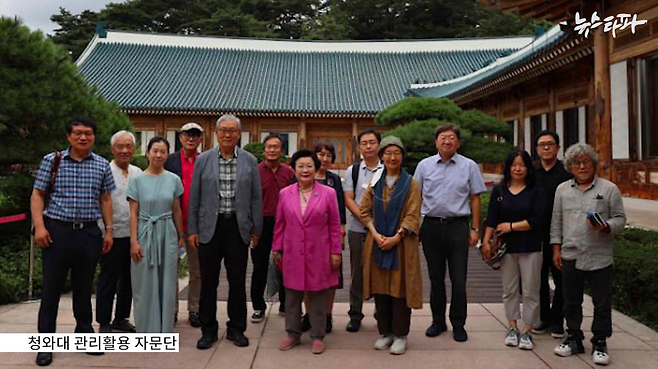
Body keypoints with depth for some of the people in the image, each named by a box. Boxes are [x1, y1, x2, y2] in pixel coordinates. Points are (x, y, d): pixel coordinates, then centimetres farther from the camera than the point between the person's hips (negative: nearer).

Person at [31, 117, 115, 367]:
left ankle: (84, 333, 26)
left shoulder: (102, 165, 7)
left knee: (84, 287, 12)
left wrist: (109, 230, 7)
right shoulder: (51, 160, 1)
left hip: (89, 233, 2)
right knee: (51, 287, 3)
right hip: (57, 231, -2)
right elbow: (37, 195, 2)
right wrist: (39, 226, -9)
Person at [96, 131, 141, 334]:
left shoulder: (138, 173, 10)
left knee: (128, 279, 14)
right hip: (112, 235, -6)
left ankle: (121, 318, 29)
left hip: (133, 235, 6)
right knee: (108, 280, 4)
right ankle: (104, 323, 17)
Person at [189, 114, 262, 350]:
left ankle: (236, 328, 23)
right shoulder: (203, 160, 3)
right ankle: (208, 330, 21)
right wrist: (192, 229, 0)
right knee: (208, 282, 7)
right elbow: (194, 197, 4)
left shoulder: (250, 161, 4)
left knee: (237, 281, 8)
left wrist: (256, 229, 3)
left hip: (238, 227, 0)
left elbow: (256, 198, 5)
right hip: (209, 227, 0)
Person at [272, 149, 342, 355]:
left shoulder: (328, 193, -3)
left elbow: (335, 225, 0)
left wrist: (335, 251, -1)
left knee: (318, 297, 8)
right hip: (292, 255, 2)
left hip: (319, 255, -2)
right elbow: (280, 224, 9)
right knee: (292, 296, 11)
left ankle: (317, 336, 23)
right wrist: (277, 249, 9)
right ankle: (293, 334, 28)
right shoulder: (284, 194, 3)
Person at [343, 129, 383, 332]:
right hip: (357, 229, 1)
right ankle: (355, 314, 18)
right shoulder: (352, 171, 8)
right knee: (357, 272, 7)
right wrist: (364, 218, -12)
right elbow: (348, 199, 2)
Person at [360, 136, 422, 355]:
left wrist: (395, 237, -16)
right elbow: (365, 211, 6)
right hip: (377, 243, 3)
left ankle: (400, 335, 13)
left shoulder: (411, 183, -1)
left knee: (400, 288, 1)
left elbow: (412, 216, -7)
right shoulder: (375, 182, 9)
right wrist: (375, 234, -9)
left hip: (401, 244, -3)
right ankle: (385, 332, 20)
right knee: (380, 288, 7)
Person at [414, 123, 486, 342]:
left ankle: (458, 324, 15)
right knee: (436, 277, 11)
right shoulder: (424, 166, 7)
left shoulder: (469, 166, 4)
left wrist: (475, 229, 1)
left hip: (458, 226, -1)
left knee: (458, 279, 1)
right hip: (431, 226, 2)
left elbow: (475, 199, 5)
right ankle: (438, 321, 24)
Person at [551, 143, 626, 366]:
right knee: (571, 301, 12)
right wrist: (556, 248, 5)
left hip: (599, 257, -2)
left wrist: (606, 227, -19)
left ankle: (599, 343, 18)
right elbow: (556, 221, 11)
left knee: (601, 302, 4)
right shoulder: (562, 190, 9)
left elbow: (620, 219, 2)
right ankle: (573, 338, 26)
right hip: (570, 256, 3)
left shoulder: (609, 189, 1)